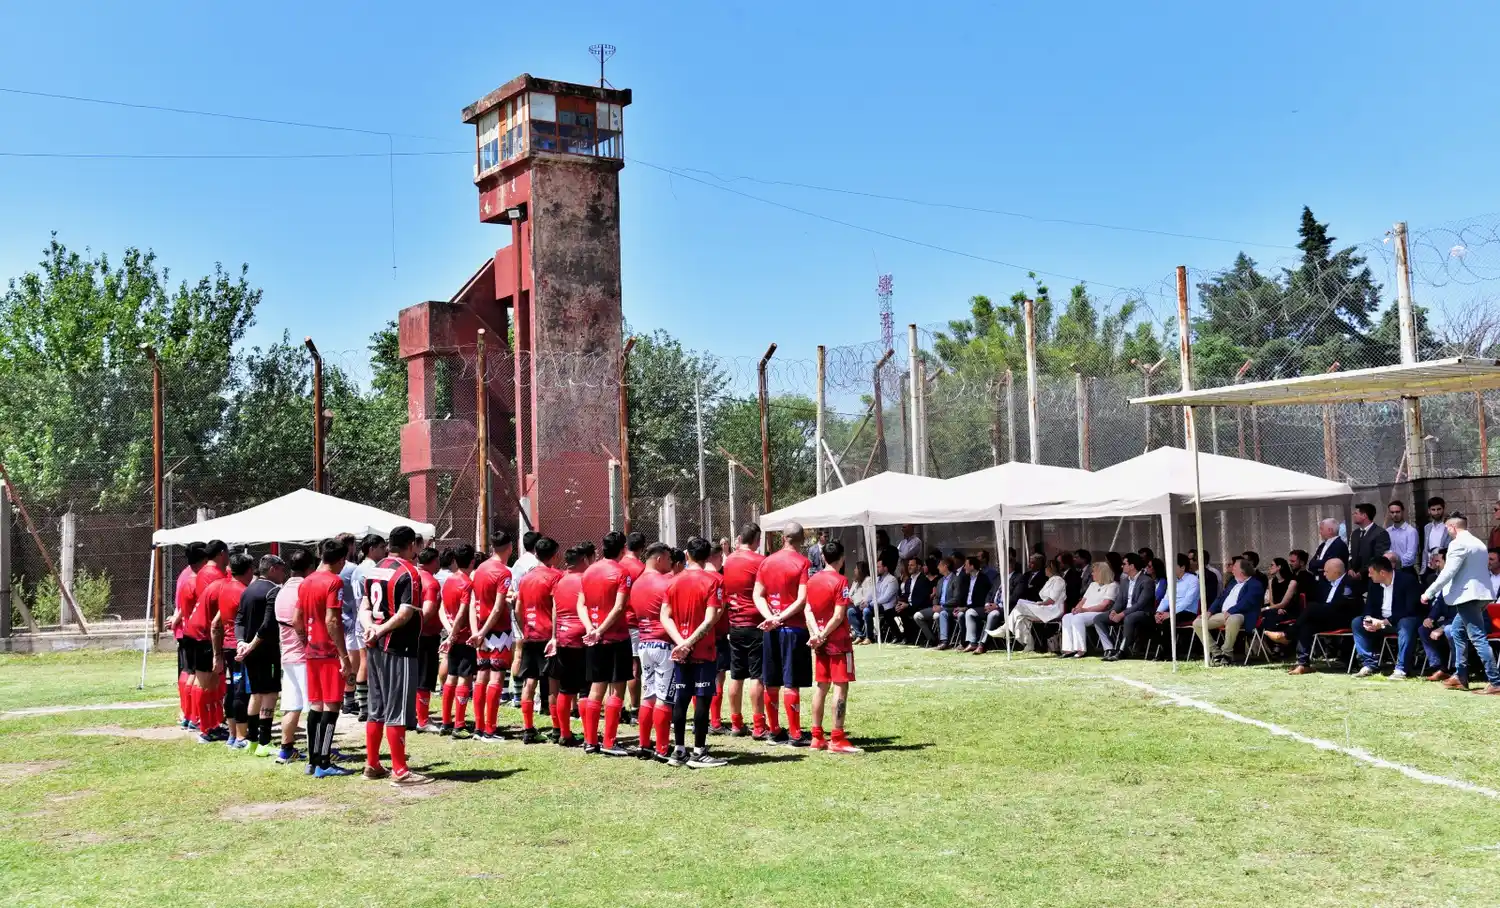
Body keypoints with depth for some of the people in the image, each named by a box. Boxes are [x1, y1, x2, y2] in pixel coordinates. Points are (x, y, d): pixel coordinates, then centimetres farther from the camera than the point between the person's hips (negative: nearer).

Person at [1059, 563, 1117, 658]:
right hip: (1085, 612, 8)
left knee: (1078, 618, -32)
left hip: (1100, 614, -8)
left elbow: (1105, 606, -14)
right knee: (1066, 617, -17)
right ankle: (1069, 649, -25)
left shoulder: (1112, 586, -2)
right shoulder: (1093, 585, 26)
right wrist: (1076, 608, -2)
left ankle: (1081, 650, -32)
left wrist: (1085, 609, -20)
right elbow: (1083, 600, 22)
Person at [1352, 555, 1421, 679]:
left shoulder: (1407, 580, -18)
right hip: (1380, 621, 6)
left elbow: (1410, 610, -23)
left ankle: (1400, 669, -35)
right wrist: (1368, 618, -16)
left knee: (1406, 625, -39)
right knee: (1357, 623, -12)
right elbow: (1369, 606, 8)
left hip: (1404, 620, -6)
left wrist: (1384, 622, -27)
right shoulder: (1374, 583, 0)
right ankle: (1370, 664, -11)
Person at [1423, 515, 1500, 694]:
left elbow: (1447, 573, -17)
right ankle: (1460, 676, 20)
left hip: (1468, 595, -10)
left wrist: (1428, 593, -9)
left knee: (1478, 638, -11)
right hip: (1479, 594, 10)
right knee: (1458, 632, 19)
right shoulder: (1478, 544, 17)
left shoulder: (1458, 544, -12)